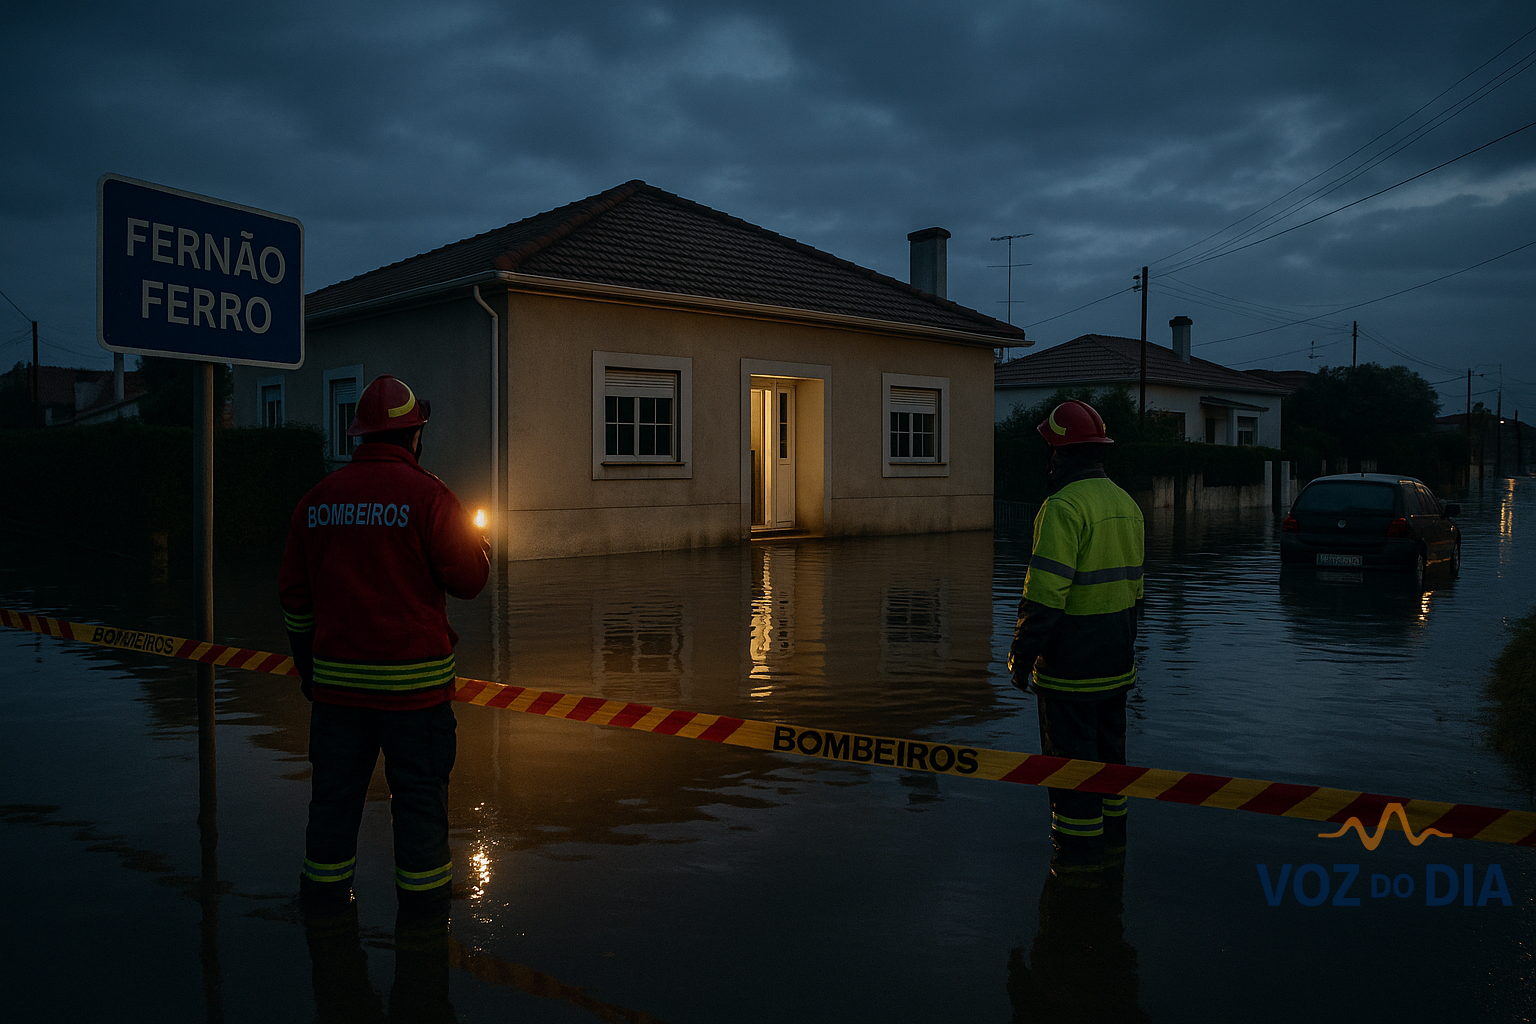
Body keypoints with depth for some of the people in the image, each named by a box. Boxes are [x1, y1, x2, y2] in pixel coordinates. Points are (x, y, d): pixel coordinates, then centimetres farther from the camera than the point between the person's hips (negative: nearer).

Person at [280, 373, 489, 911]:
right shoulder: (428, 494, -10)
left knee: (335, 787, 15)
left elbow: (294, 594, 11)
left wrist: (307, 664, 22)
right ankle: (424, 891, 15)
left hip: (337, 675, 5)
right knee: (419, 789, 6)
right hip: (413, 677, -4)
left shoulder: (317, 499, 6)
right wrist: (479, 543, 14)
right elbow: (468, 579, -7)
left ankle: (324, 887, 25)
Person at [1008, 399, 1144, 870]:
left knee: (1069, 755, 2)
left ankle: (1078, 849, 11)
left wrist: (1021, 654, -15)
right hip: (1116, 657, 9)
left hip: (1070, 662, -9)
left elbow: (1045, 591, -23)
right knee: (1108, 744, 20)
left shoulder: (1064, 507, -20)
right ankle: (1111, 832, 32)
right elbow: (1133, 585, 16)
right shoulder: (1126, 503, 9)